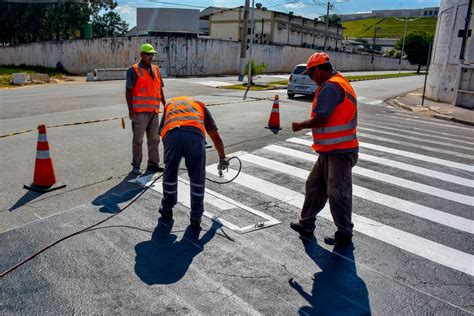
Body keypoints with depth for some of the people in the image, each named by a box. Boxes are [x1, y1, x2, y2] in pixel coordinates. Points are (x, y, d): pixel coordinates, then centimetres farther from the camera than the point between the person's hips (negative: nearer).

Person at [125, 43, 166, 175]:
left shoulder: (156, 69, 13)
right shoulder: (134, 70, -5)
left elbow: (160, 89, 19)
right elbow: (128, 91, -7)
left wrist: (165, 105, 16)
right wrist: (130, 111, -12)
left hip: (154, 111, 6)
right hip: (140, 112, -6)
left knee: (154, 139, 9)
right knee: (138, 139, 2)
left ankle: (153, 164, 19)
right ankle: (136, 165, 11)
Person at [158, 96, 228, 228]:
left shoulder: (169, 104, 42)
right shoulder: (200, 105, 39)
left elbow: (161, 131, 43)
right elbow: (216, 137, 40)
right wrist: (222, 158, 55)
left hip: (171, 134, 1)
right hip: (196, 135, -1)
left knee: (170, 175, 23)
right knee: (197, 178, 17)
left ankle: (167, 210, 41)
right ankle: (196, 217, 26)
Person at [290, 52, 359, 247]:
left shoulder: (330, 87, -18)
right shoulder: (339, 83, 16)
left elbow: (320, 119, -23)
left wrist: (300, 125, -6)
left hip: (339, 152, -11)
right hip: (331, 150, 11)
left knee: (338, 193, 1)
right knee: (315, 186, 16)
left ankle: (344, 234, 17)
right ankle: (306, 225, 27)